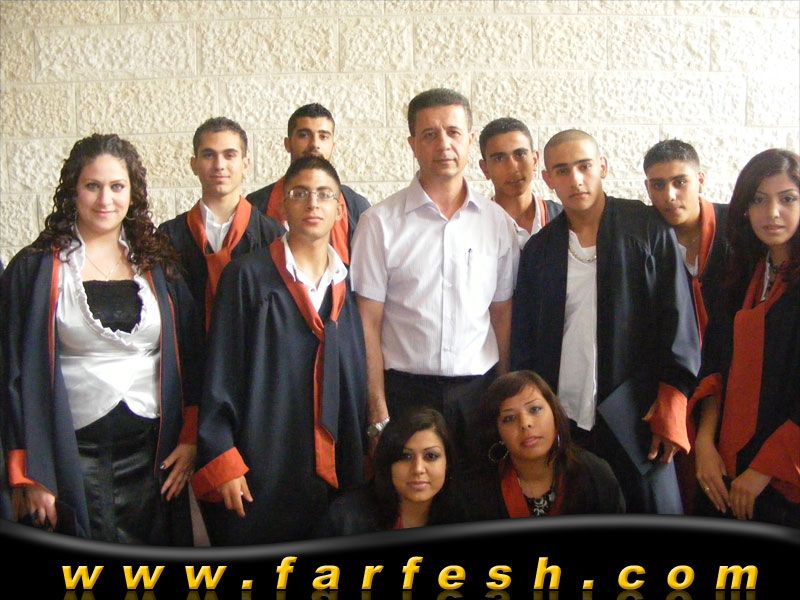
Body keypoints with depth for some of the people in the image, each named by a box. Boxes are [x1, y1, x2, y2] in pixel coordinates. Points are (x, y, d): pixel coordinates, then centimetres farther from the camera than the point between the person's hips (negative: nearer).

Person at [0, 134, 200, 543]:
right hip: (72, 453, -2)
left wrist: (190, 438, 0)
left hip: (152, 454, 3)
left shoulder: (159, 267, 7)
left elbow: (189, 358, 8)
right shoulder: (34, 269, -1)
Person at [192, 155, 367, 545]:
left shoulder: (347, 286, 9)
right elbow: (219, 374, -6)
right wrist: (222, 464, -11)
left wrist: (357, 469, 9)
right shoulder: (248, 276, -3)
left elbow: (357, 383, 12)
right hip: (259, 472, -3)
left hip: (330, 473, 4)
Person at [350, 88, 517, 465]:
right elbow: (368, 323, -4)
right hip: (406, 390, -2)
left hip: (479, 391, 3)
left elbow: (502, 315, 8)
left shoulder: (497, 222, 6)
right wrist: (378, 411, -8)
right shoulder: (380, 222, -3)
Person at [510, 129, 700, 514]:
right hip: (561, 421, 3)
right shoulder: (538, 249, 10)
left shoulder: (648, 229, 2)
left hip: (634, 420, -2)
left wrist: (670, 411, -7)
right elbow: (523, 342, 12)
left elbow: (678, 319, -2)